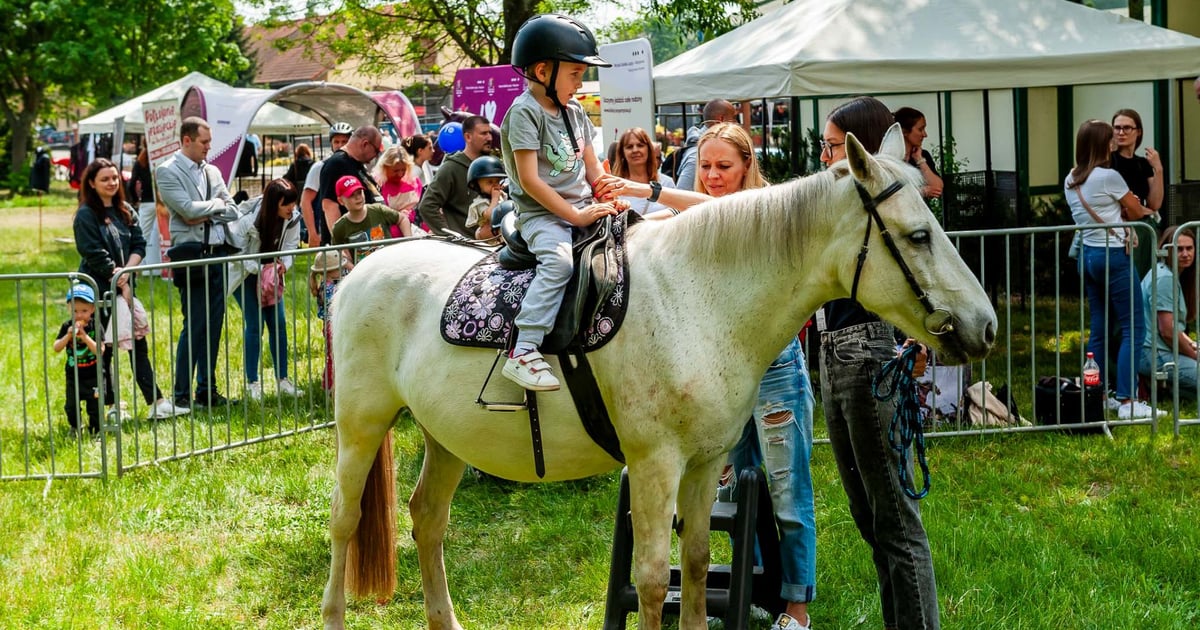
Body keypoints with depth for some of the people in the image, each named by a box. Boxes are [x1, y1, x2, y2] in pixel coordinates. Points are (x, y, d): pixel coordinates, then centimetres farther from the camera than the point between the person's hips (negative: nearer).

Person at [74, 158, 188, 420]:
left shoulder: (125, 211, 11)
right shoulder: (86, 215, -8)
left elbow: (139, 245, 6)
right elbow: (95, 255, -14)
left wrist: (126, 272, -11)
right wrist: (120, 281, -13)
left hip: (124, 287, 6)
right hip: (99, 290, -6)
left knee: (138, 344, 4)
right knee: (103, 350, -1)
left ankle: (157, 403, 3)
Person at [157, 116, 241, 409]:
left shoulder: (212, 171, 16)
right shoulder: (167, 172, -4)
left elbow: (232, 211, 11)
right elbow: (188, 209, -16)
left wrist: (205, 216, -6)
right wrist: (217, 204, 0)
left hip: (217, 254, 7)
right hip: (191, 255, -7)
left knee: (214, 326, 8)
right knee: (194, 327, -9)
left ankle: (207, 391, 15)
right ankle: (181, 395, -3)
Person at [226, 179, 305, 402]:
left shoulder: (293, 218, -17)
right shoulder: (248, 219, -30)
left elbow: (290, 247, -6)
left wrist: (284, 264, -27)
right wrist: (259, 269, -34)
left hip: (271, 273, 5)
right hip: (243, 273, -5)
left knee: (278, 322, -2)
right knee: (255, 324, -11)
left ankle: (282, 380, 6)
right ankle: (252, 383, -2)